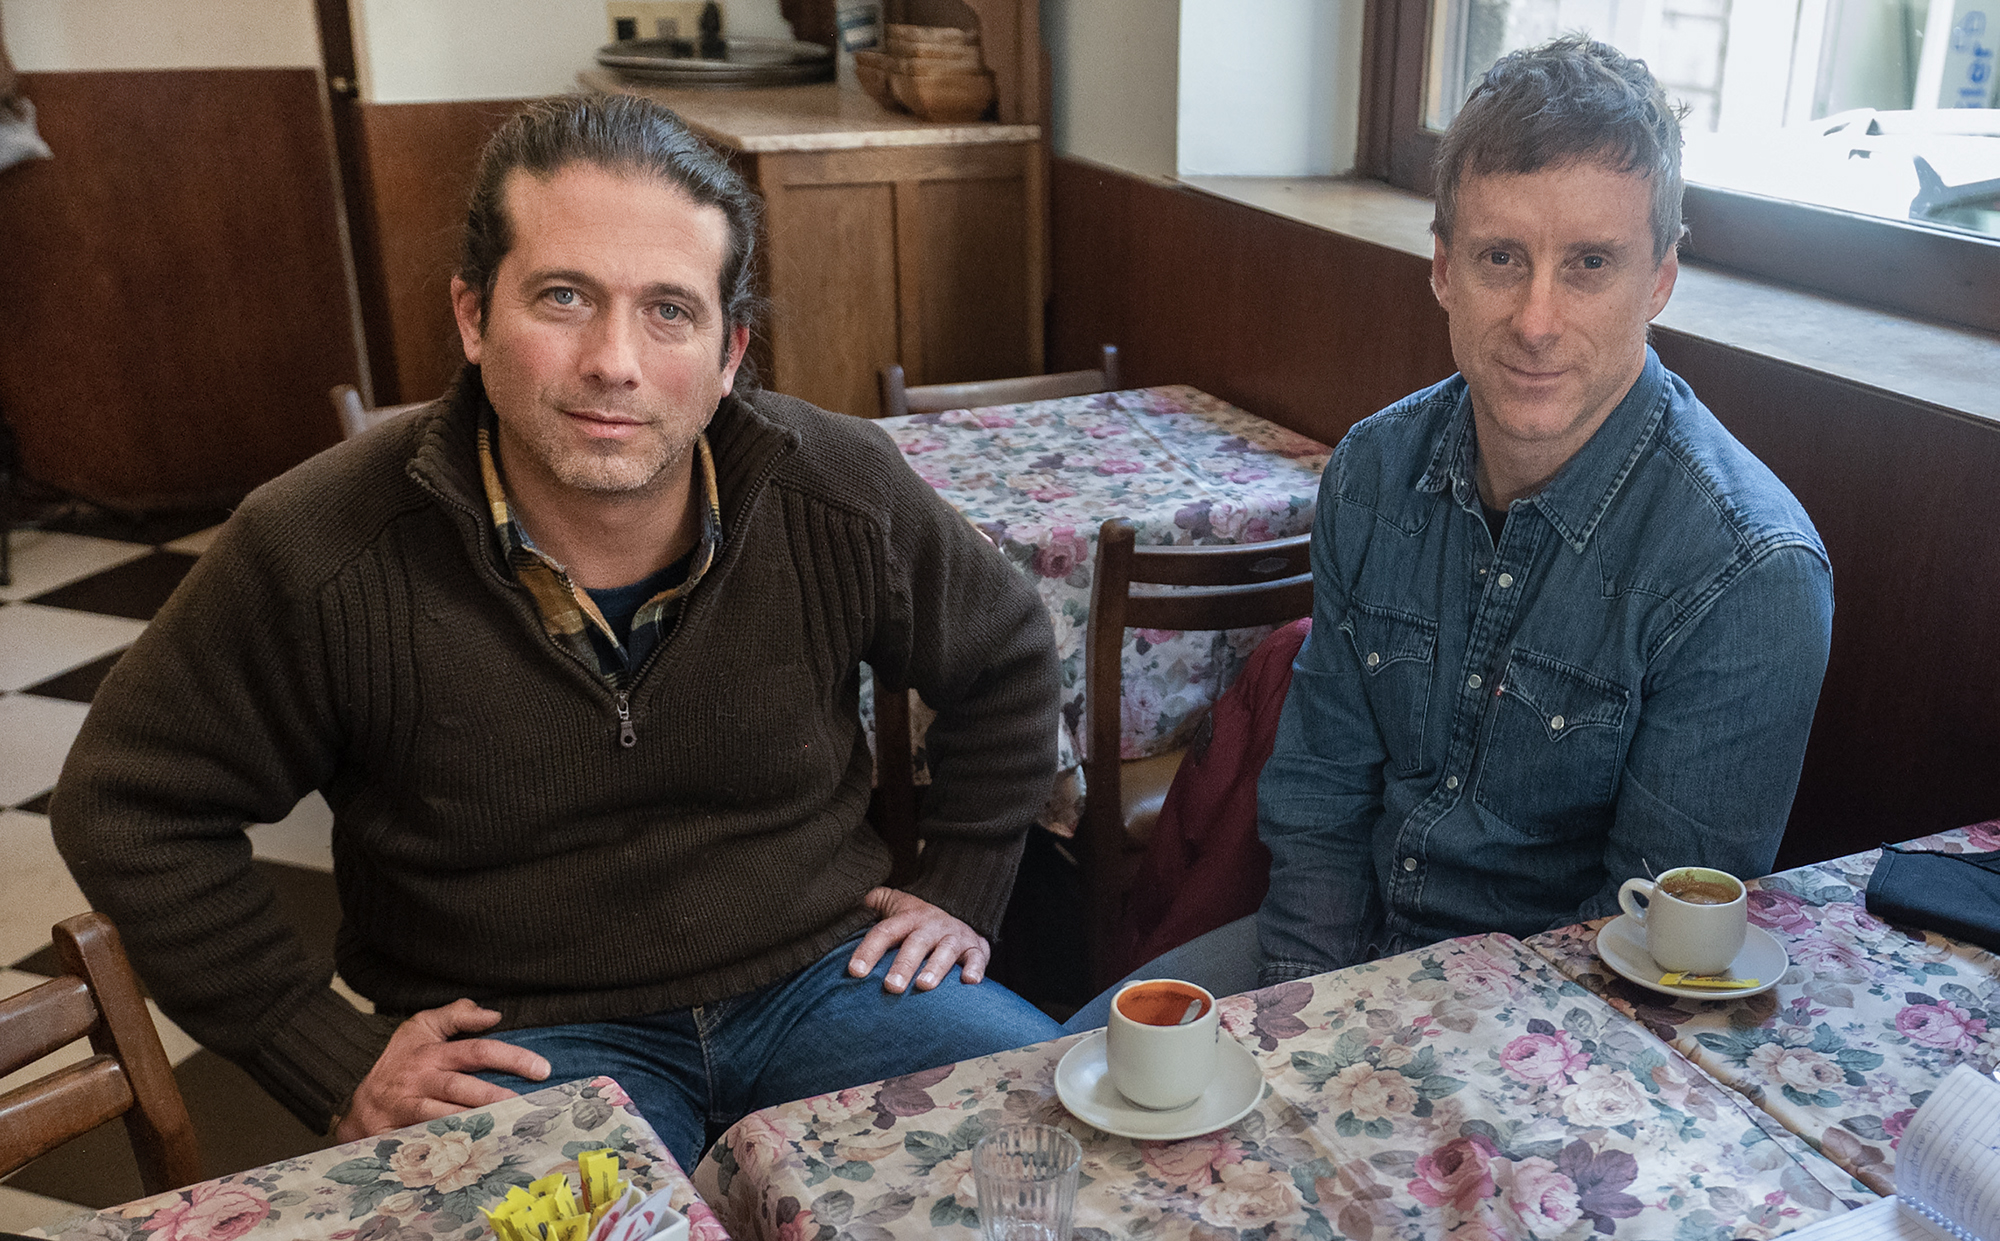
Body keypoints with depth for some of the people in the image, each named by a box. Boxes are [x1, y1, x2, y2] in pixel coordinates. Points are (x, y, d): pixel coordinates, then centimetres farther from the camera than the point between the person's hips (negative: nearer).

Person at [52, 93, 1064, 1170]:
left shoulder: (842, 497, -11)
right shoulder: (314, 555, -16)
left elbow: (1005, 663, 10)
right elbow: (130, 810, -3)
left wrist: (959, 892, 8)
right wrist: (335, 1063, -5)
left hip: (825, 971, 3)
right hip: (519, 1033, -2)